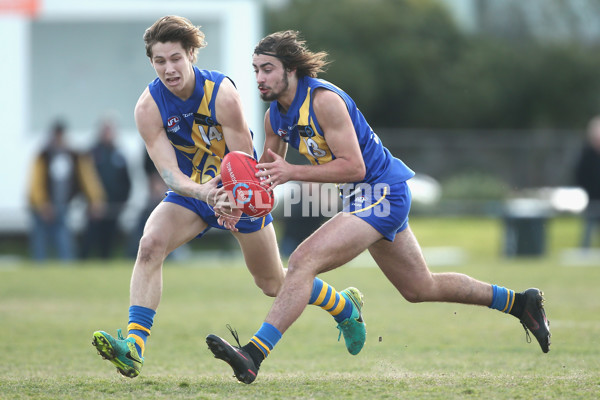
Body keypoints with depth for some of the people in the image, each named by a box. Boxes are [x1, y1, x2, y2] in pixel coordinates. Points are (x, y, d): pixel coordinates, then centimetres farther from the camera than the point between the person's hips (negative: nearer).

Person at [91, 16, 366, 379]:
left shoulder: (222, 93, -26)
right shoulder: (149, 108, -19)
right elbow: (169, 172, -23)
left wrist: (233, 203, -43)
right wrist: (204, 193, -45)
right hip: (192, 190, 2)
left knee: (273, 283, 10)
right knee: (150, 244, -27)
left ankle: (346, 306, 39)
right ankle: (133, 347, -34)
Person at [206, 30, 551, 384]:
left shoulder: (324, 100, -22)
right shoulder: (275, 116, 4)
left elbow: (354, 167, -26)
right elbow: (267, 171, 16)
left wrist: (293, 172, -31)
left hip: (381, 194, -10)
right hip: (363, 197, 10)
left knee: (303, 262, -24)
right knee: (421, 289, 21)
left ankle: (253, 355, -30)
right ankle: (519, 302, 34)